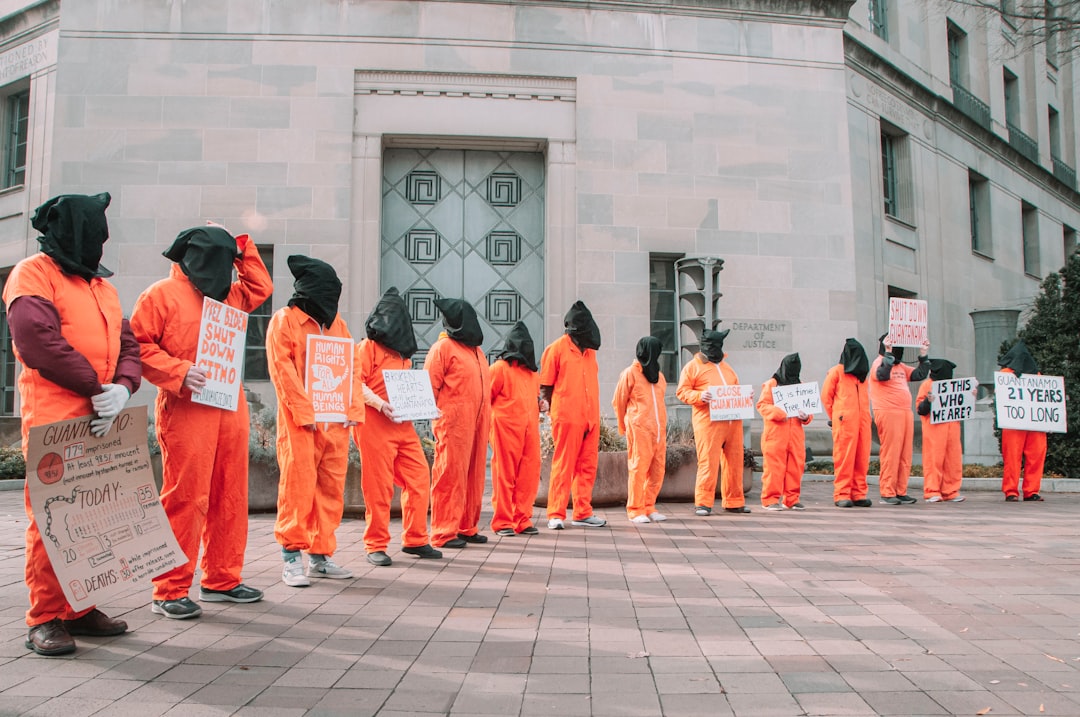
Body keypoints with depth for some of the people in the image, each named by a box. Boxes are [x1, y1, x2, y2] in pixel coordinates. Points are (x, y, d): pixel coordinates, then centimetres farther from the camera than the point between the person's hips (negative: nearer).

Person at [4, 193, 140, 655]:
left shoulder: (101, 285, 20)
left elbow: (128, 345, 13)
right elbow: (39, 342, -16)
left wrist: (123, 389, -8)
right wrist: (98, 387, -13)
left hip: (101, 421, 7)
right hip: (54, 422, -7)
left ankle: (81, 609, 20)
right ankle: (45, 620, 5)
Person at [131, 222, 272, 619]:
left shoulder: (228, 296, 20)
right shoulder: (162, 294, -1)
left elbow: (261, 287, 30)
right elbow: (138, 345, -5)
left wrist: (240, 244, 23)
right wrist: (179, 371, -17)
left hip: (231, 411, 7)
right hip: (186, 411, -7)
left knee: (230, 497, 8)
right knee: (185, 499, -6)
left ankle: (221, 579, 19)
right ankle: (170, 590, 3)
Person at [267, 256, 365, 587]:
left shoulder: (336, 323, 17)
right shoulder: (284, 321, -1)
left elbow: (350, 368, 14)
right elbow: (283, 370, -9)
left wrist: (354, 408, 2)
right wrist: (304, 411, -15)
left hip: (336, 423, 6)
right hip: (300, 422, -6)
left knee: (332, 490, 7)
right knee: (298, 487, -5)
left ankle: (321, 556, 16)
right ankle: (292, 557, 4)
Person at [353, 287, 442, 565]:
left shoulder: (402, 352, 22)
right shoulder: (368, 347, -1)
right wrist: (380, 404, -23)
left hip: (404, 425, 7)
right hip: (375, 425, -7)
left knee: (419, 479, 3)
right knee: (379, 487, -3)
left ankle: (415, 540, 14)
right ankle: (376, 546, 7)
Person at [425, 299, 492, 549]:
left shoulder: (476, 350, 21)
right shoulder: (443, 347, -3)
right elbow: (429, 386, -7)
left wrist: (486, 415, 15)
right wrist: (439, 415, -10)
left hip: (478, 422, 7)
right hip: (454, 423, -7)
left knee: (474, 476, 10)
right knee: (450, 476, -6)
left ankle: (467, 527, 19)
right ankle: (444, 533, -1)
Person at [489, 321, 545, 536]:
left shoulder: (532, 371, 20)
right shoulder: (500, 367, -1)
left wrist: (540, 405, 10)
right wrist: (498, 414, -6)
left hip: (530, 429, 6)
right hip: (507, 428, -6)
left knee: (529, 475, 4)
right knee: (505, 475, -2)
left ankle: (522, 520, 13)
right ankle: (502, 522, 5)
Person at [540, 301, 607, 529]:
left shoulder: (589, 350, 15)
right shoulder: (557, 348, -3)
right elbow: (545, 387, -1)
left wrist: (594, 413, 13)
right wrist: (558, 410, 0)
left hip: (590, 418, 6)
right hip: (567, 418, -6)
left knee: (588, 467, 8)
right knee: (563, 467, -3)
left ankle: (583, 512, 17)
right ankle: (556, 515, 4)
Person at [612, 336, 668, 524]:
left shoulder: (659, 375, 18)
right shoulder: (630, 373, 0)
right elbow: (619, 402, 4)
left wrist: (663, 425, 18)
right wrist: (625, 427, 12)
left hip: (659, 429, 6)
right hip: (639, 429, -6)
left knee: (657, 469, 4)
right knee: (638, 467, -7)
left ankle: (649, 507, 14)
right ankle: (635, 510, -1)